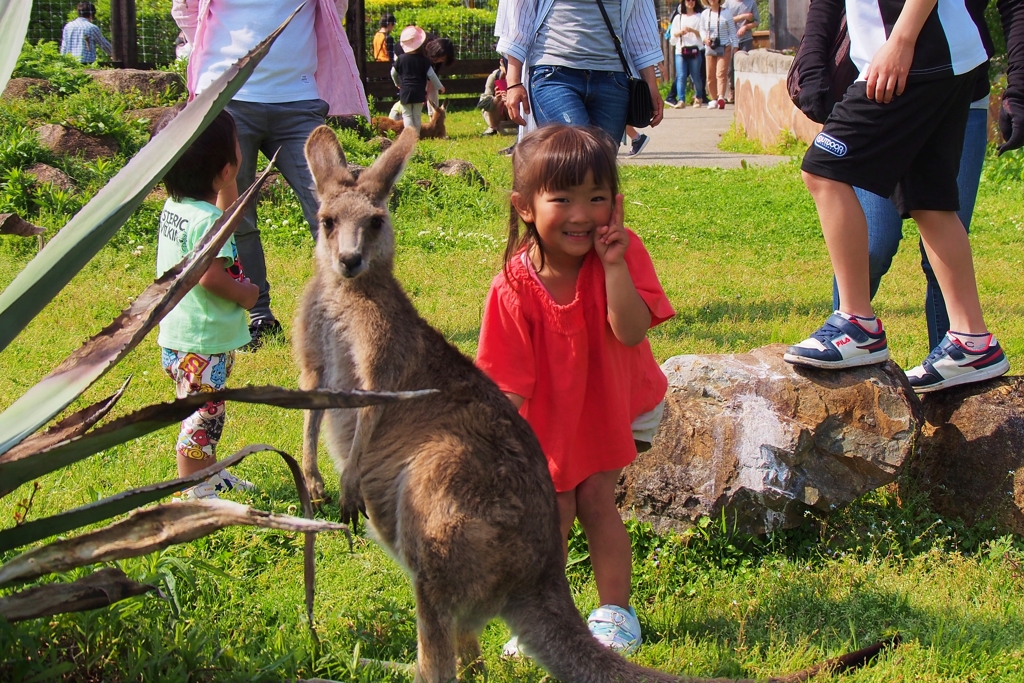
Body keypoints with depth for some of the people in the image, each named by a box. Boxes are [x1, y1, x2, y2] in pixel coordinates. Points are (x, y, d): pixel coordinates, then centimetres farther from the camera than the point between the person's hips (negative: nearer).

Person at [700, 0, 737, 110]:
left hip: (724, 47, -3)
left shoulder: (726, 12, 1)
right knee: (710, 75, 4)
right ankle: (713, 99, 16)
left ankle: (721, 97, -30)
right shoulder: (705, 14, 7)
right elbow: (702, 29, 16)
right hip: (710, 48, 4)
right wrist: (704, 38, -6)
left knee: (721, 73, -17)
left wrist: (735, 47, 0)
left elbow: (732, 31, 4)